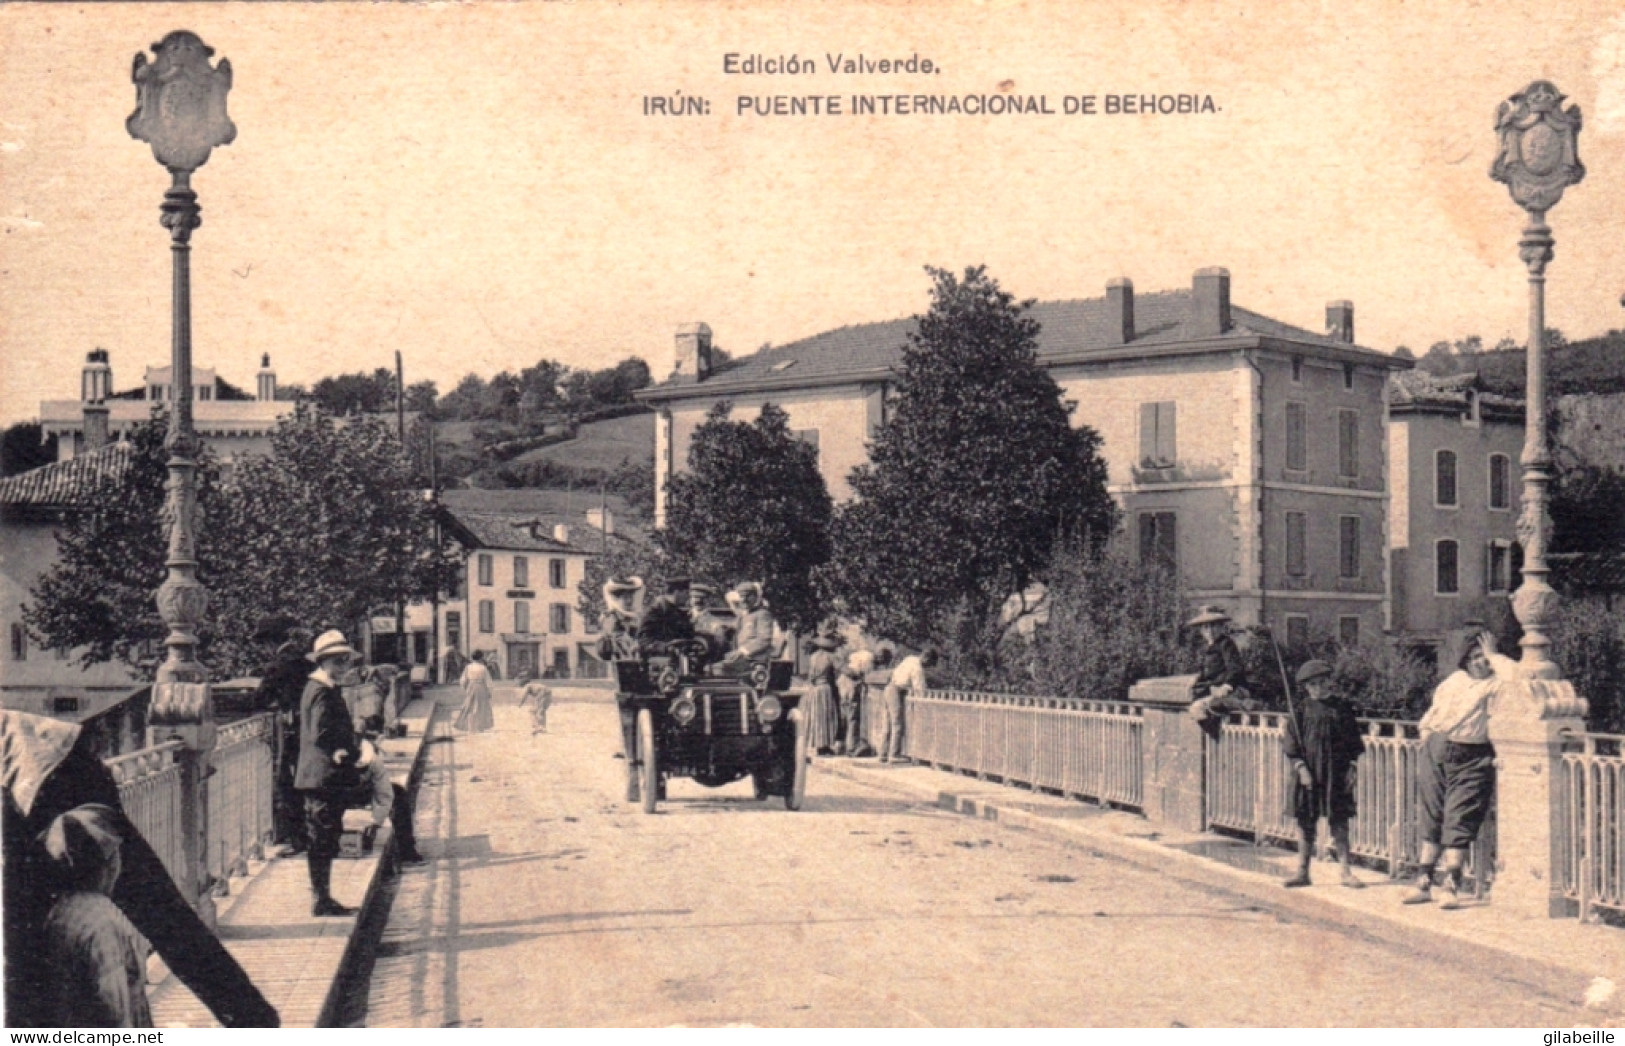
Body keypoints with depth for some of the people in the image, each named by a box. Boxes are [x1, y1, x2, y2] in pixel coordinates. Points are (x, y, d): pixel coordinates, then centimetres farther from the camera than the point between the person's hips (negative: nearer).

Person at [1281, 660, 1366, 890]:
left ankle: (1346, 871, 7)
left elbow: (1354, 742, 6)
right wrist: (1301, 768, -12)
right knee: (1305, 821, 5)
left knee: (1339, 822, 2)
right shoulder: (1303, 709, 0)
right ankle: (1302, 872, 13)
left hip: (1337, 773, 0)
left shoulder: (1342, 707, 2)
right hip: (1309, 773, 0)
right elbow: (1291, 744, -2)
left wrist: (1353, 768, -2)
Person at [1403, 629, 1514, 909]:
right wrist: (1426, 732, 15)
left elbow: (1513, 675, -25)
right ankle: (1424, 882, 15)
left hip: (1471, 760, -5)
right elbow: (1435, 709, 25)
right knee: (1431, 820, 8)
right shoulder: (1455, 680, 14)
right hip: (1436, 753, 5)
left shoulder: (1494, 684, -2)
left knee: (1459, 822, -7)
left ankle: (1451, 886, -3)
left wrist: (1492, 655, -10)